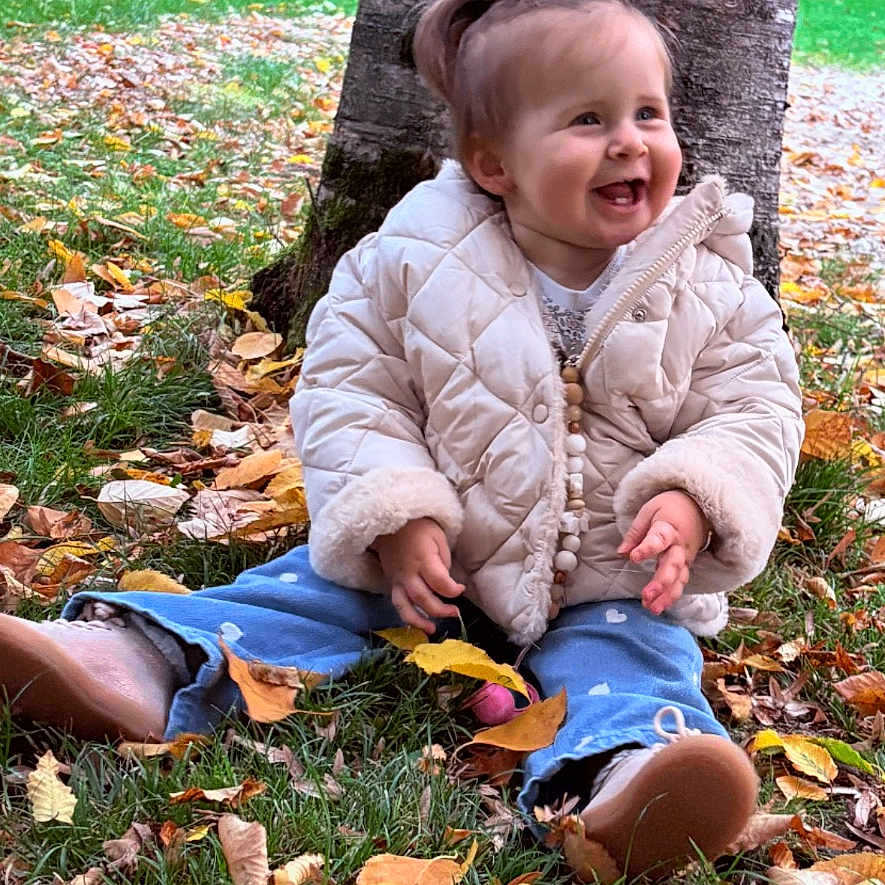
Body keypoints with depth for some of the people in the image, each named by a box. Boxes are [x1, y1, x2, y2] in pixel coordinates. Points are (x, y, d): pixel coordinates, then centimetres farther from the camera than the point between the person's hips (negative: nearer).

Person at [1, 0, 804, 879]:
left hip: (612, 581, -1)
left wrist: (691, 500, -25)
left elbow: (755, 409, -3)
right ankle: (140, 661, -26)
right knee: (314, 585, -13)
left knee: (626, 646, -28)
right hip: (434, 551, 2)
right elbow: (348, 389, -6)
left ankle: (625, 771, -56)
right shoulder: (416, 261, -9)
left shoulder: (711, 289, -6)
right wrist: (395, 520, -20)